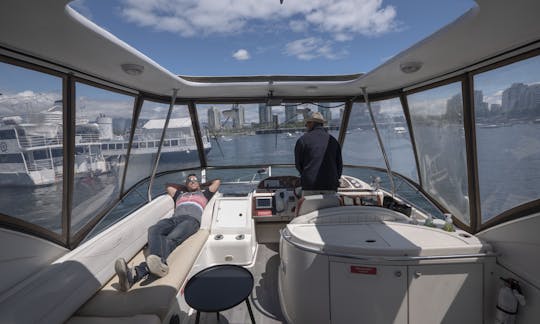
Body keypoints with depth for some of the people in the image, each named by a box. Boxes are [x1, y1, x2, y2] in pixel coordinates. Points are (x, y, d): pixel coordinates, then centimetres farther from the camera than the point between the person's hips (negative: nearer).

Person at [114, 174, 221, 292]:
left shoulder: (203, 193, 37)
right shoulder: (180, 194, 44)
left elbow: (217, 181, 38)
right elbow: (169, 186, 57)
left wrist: (202, 185, 50)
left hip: (192, 219, -3)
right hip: (174, 218, 3)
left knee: (171, 239, -36)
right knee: (153, 230, -34)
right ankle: (159, 263, -64)